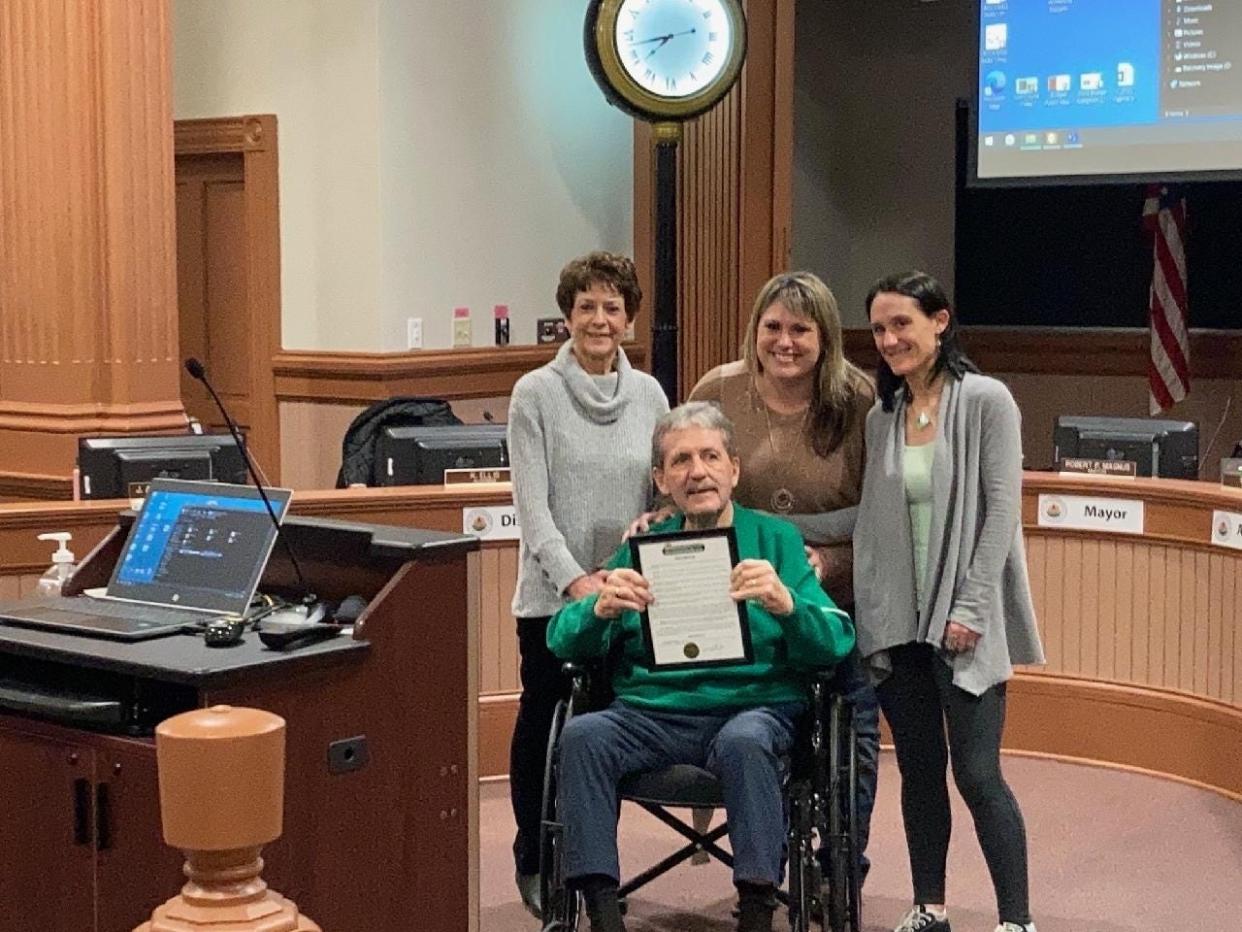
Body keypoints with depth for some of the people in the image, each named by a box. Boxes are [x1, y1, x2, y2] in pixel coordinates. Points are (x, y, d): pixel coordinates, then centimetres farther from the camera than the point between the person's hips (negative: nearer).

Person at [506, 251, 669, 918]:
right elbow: (532, 505, -11)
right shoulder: (535, 394, -6)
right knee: (543, 722, 7)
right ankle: (534, 861, 21)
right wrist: (577, 579, -21)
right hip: (553, 593, -3)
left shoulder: (649, 395, 6)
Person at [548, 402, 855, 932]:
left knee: (744, 741, -35)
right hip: (651, 713, 2)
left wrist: (785, 604, -24)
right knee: (582, 734, -26)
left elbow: (837, 643, -2)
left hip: (753, 709, -2)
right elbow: (562, 640, 9)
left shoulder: (775, 540, 9)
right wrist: (600, 609, -15)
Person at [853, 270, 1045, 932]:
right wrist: (868, 611, 2)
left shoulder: (986, 401, -5)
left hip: (961, 621, -5)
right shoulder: (881, 416, 11)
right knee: (919, 770, 10)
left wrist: (970, 608, -15)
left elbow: (1002, 509, -10)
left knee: (976, 773, -7)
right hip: (897, 620, 5)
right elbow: (874, 516, 11)